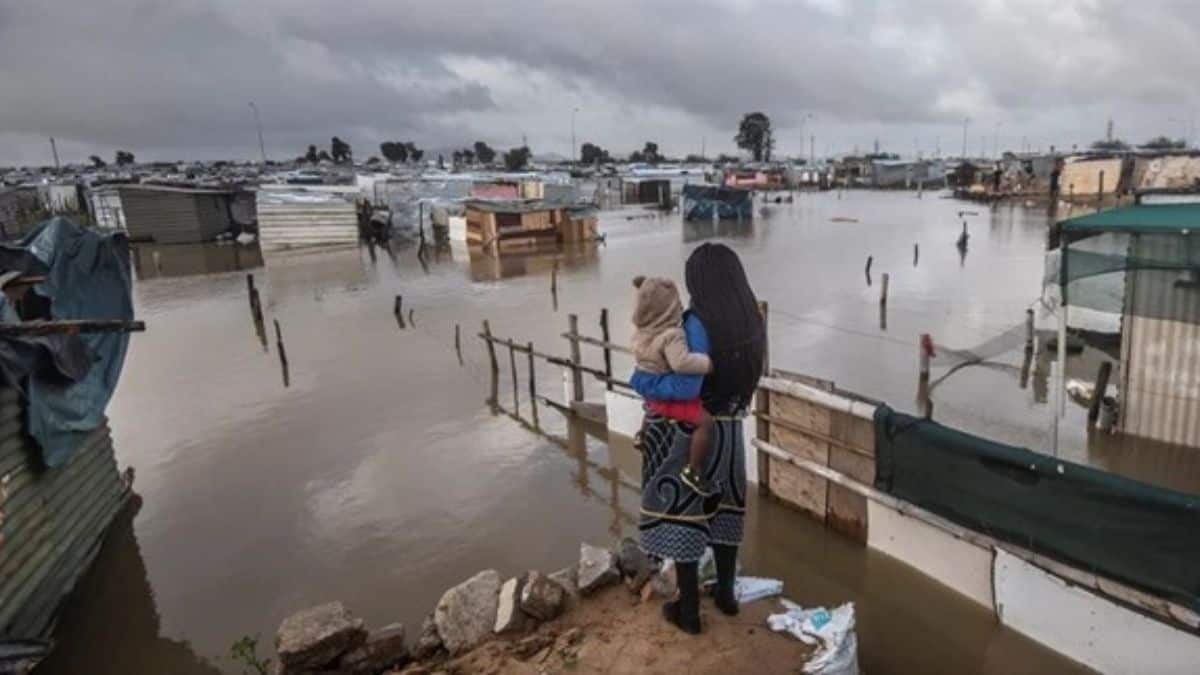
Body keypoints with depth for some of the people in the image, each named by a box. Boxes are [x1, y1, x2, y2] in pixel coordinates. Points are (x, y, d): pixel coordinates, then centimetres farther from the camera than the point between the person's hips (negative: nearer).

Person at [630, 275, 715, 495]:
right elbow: (682, 362, -44)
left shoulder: (642, 331, 0)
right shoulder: (671, 335, -29)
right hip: (672, 398, -10)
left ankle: (643, 433, 56)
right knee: (705, 421, -16)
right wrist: (710, 362, -35)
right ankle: (693, 471, -13)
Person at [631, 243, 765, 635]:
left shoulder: (698, 325, -24)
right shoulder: (751, 323, -1)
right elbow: (734, 377, 8)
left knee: (679, 515, 8)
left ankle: (688, 611, 21)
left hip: (691, 435, -7)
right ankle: (726, 593, 38)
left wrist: (641, 381, -15)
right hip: (729, 430, 7)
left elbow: (686, 388, -29)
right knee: (722, 509, 22)